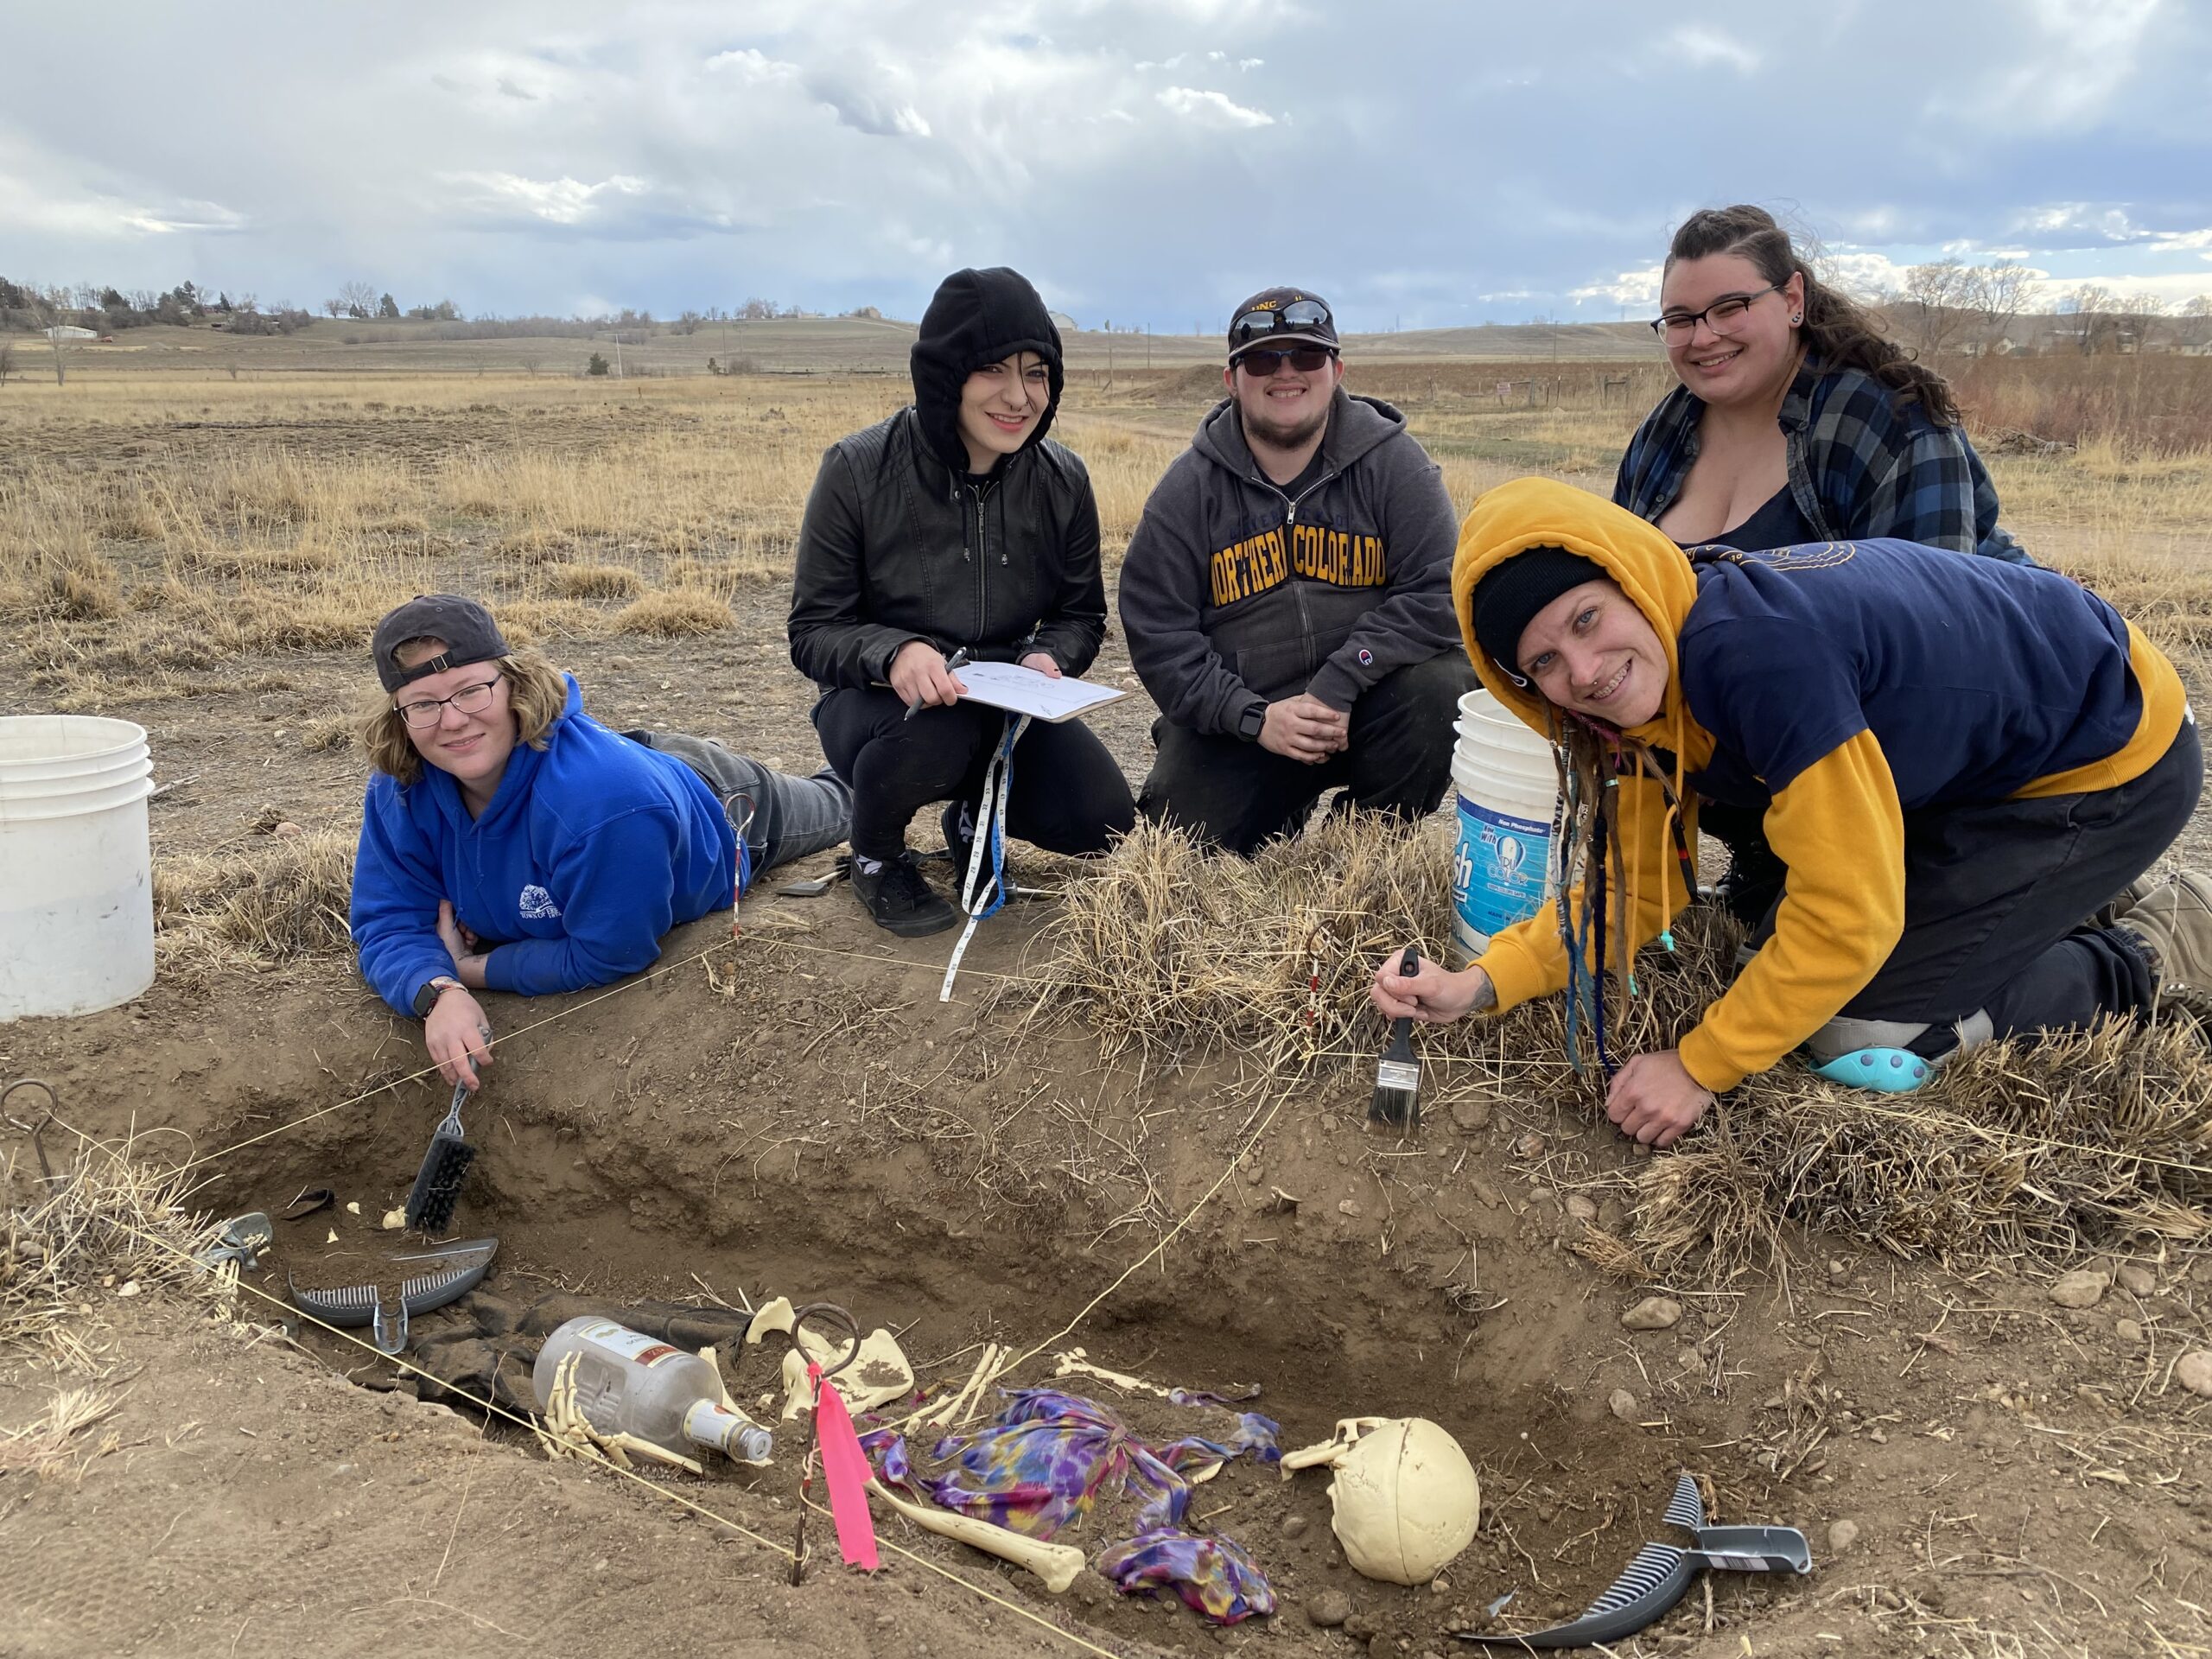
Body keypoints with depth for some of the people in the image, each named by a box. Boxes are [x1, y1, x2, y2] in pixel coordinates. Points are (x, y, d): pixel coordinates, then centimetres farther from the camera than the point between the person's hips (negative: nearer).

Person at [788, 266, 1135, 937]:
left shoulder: (1063, 481, -5)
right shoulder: (858, 470, -15)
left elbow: (1082, 615, 6)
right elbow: (813, 630, -12)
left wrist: (1049, 658, -19)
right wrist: (892, 652, -34)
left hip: (1008, 706, 3)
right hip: (876, 701, -3)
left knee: (1101, 820, -19)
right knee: (933, 727, -38)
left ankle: (974, 818, 17)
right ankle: (877, 856, -1)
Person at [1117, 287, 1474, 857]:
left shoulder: (1393, 462, -4)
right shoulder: (1189, 487, -1)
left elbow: (1436, 592, -12)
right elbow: (1155, 629, -5)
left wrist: (1339, 687, -24)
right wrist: (1254, 718, -18)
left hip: (1368, 700, 0)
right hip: (1236, 720, 1)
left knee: (1438, 690, -31)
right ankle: (1282, 811, 20)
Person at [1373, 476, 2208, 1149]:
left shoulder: (1759, 652, -38)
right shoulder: (1647, 673, -11)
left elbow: (1848, 916, -32)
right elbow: (1632, 888, -6)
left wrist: (1700, 1067, -23)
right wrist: (1482, 983, -18)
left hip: (2116, 760, -8)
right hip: (1969, 771, 8)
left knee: (1860, 1040, -11)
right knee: (1785, 965, 9)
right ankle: (2064, 895, 24)